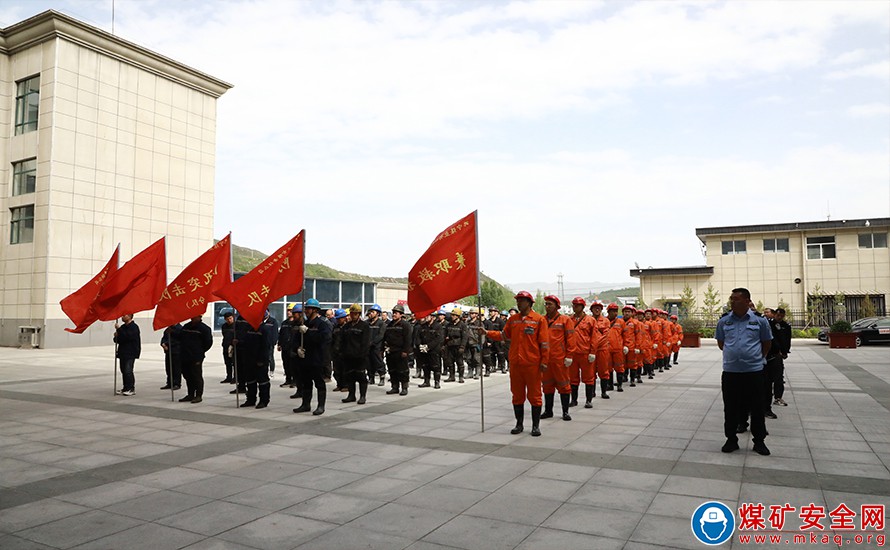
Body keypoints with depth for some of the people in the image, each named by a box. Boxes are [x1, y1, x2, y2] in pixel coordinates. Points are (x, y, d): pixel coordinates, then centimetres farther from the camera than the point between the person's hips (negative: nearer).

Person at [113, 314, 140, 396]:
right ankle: (125, 388, 17)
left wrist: (119, 329, -18)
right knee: (123, 371, 10)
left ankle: (131, 389, -5)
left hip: (130, 353, -8)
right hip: (123, 352, 8)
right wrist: (116, 337, -1)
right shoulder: (123, 327, 16)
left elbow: (127, 337, -22)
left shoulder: (134, 327, -9)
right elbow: (119, 340, 22)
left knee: (128, 371, -11)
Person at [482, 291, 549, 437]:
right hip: (515, 363, 4)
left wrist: (544, 361, -8)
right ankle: (519, 424, 22)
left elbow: (544, 342, -5)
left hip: (532, 364, -4)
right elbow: (504, 335, 14)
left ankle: (536, 426, 13)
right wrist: (487, 333, 2)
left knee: (534, 395, 4)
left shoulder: (539, 319, -3)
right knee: (517, 395, 11)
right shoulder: (512, 319, 10)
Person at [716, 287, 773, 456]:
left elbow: (767, 343, 10)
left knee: (756, 408, 7)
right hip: (730, 371, 2)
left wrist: (757, 357, 12)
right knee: (731, 408, 8)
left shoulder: (760, 320, -2)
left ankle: (759, 441, 20)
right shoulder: (724, 321, 2)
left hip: (754, 371, -1)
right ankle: (731, 439, 20)